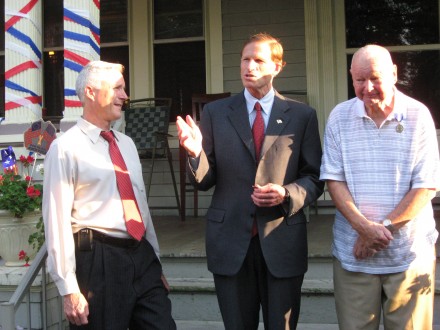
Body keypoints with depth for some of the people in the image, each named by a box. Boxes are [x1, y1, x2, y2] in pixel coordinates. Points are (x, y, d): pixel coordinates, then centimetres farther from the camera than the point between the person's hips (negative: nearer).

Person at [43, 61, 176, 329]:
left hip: (143, 257, 6)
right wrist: (69, 289, -15)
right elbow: (57, 219, -11)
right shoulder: (66, 148, -7)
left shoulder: (127, 144, 15)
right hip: (98, 262, -6)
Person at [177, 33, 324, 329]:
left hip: (282, 241, 0)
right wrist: (196, 152, -18)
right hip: (230, 240, 1)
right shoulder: (216, 112, 4)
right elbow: (204, 180, 2)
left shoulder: (302, 115, 3)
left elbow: (315, 178, 4)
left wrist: (287, 194, -15)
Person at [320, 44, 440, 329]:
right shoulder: (340, 117, 1)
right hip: (353, 252, 1)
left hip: (409, 252, -1)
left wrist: (383, 228, -12)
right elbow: (333, 179, 0)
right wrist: (364, 226, -13)